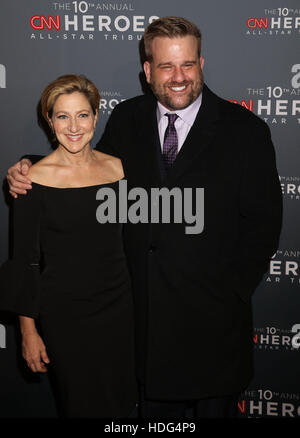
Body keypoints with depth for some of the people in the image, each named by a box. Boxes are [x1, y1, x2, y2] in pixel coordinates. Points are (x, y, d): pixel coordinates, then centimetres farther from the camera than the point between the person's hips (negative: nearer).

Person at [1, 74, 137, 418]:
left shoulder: (116, 168, 1)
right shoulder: (35, 178, -11)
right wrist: (28, 331, -7)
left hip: (117, 307, 4)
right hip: (63, 314, -4)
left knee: (121, 401, 15)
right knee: (80, 404, 9)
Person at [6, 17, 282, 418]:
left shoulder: (244, 129, -8)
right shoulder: (126, 120, 2)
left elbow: (263, 223, -6)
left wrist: (231, 293, -10)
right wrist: (28, 174, -6)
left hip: (213, 315, -2)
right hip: (145, 311, 3)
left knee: (215, 407, 16)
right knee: (154, 408, 17)